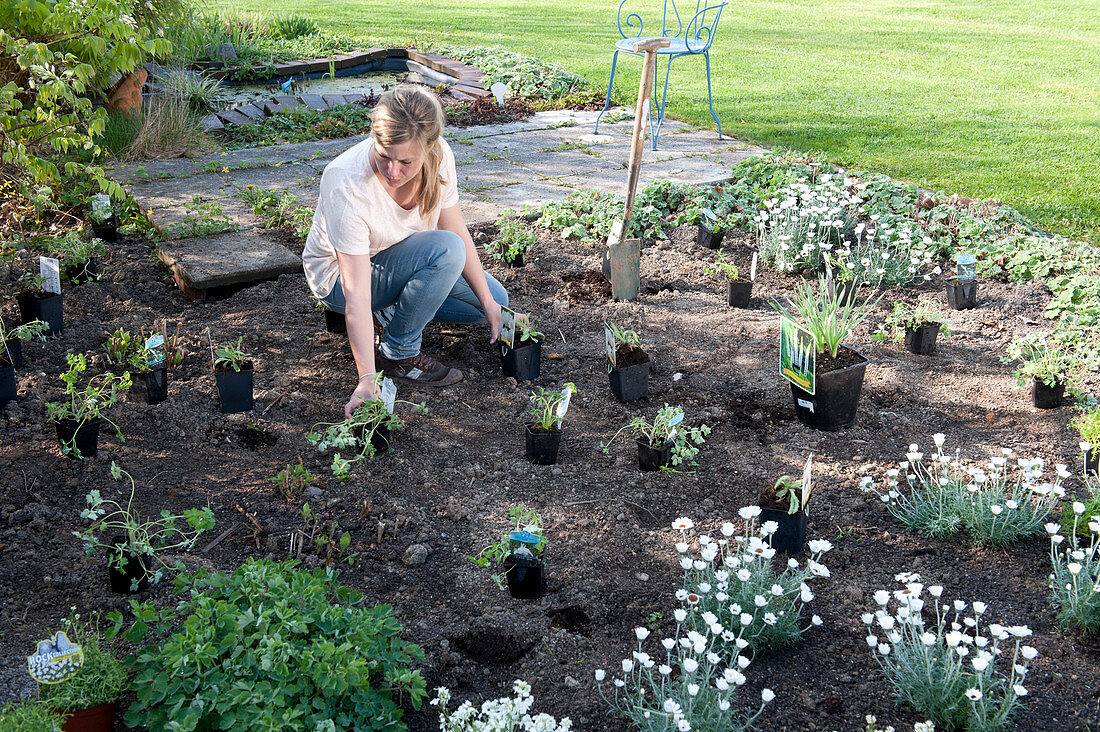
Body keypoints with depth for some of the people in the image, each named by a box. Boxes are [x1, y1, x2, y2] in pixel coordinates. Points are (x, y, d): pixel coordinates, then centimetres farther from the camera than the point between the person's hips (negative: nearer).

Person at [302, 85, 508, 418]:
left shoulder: (439, 155, -23)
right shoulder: (346, 186, -38)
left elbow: (457, 230, -8)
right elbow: (357, 293, -40)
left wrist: (489, 303, -9)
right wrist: (367, 380, -45)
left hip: (404, 258, 6)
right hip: (339, 275, -6)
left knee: (495, 300, 1)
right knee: (446, 250, -31)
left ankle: (389, 309, 10)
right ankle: (399, 353, -14)